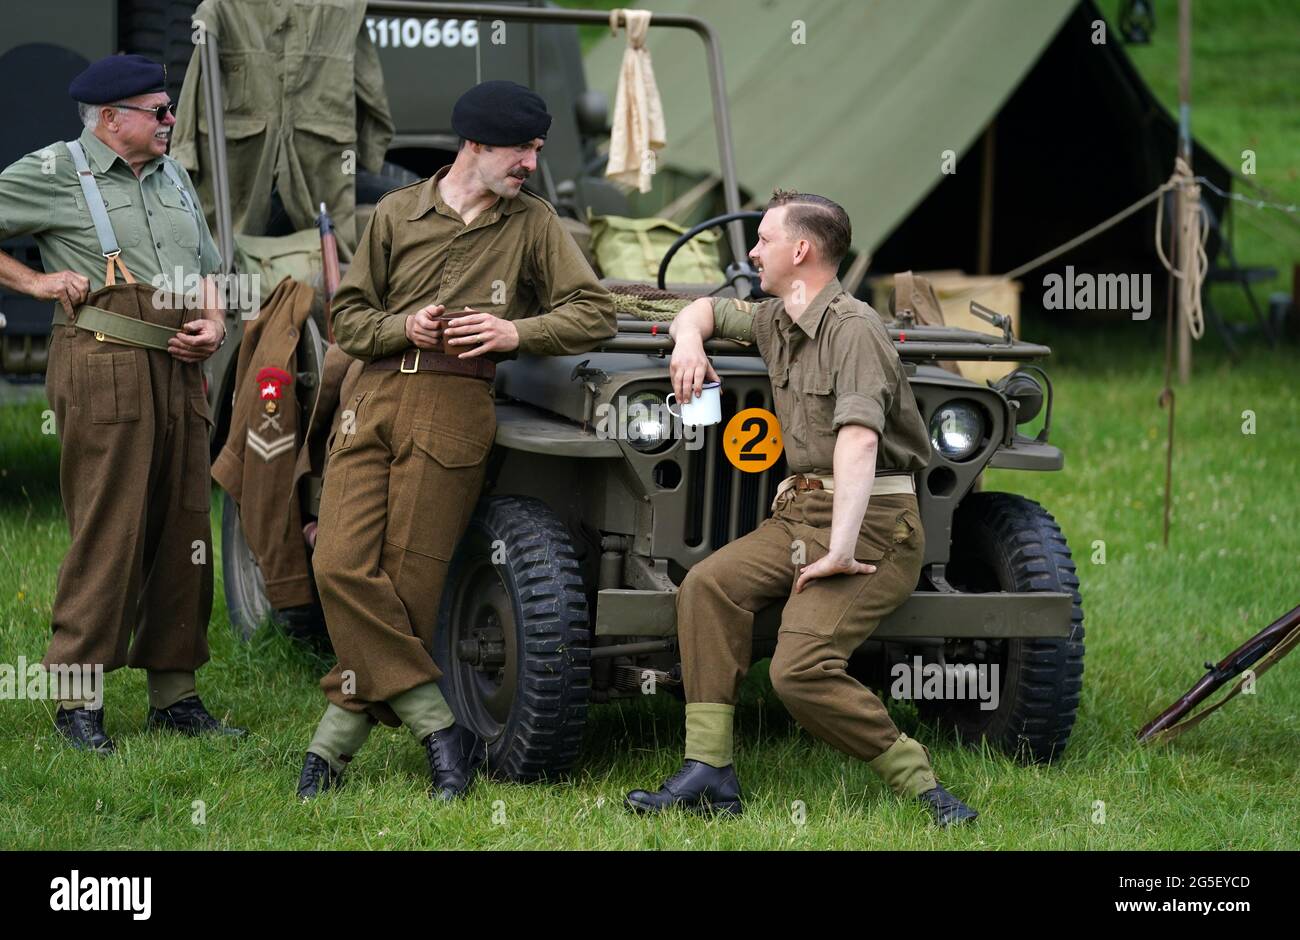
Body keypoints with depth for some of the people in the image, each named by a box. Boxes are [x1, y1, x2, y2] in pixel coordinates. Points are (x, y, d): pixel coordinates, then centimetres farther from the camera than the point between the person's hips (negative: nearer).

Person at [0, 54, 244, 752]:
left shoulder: (172, 178, 21)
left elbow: (206, 267, 27)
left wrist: (214, 326, 8)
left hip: (179, 371, 7)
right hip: (103, 370, -7)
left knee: (184, 532, 6)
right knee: (106, 532, -9)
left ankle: (174, 693, 14)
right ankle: (78, 699, -4)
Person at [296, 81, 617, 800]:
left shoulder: (532, 224, 11)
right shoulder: (397, 213, 12)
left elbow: (595, 314, 4)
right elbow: (349, 317, 13)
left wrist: (515, 331, -10)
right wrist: (402, 327, -7)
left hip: (455, 412, -1)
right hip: (376, 398, 2)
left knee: (408, 580, -8)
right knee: (343, 567, -13)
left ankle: (336, 742, 2)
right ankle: (440, 732, -8)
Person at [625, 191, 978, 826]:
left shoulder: (852, 328, -15)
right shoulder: (775, 321, 14)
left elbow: (858, 440, -27)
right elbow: (706, 309, 34)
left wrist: (840, 550, -34)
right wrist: (689, 340, 8)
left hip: (871, 520, -8)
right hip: (799, 511, 8)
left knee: (801, 669, -24)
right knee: (708, 585, -15)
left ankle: (919, 786, -13)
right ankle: (709, 771, -17)